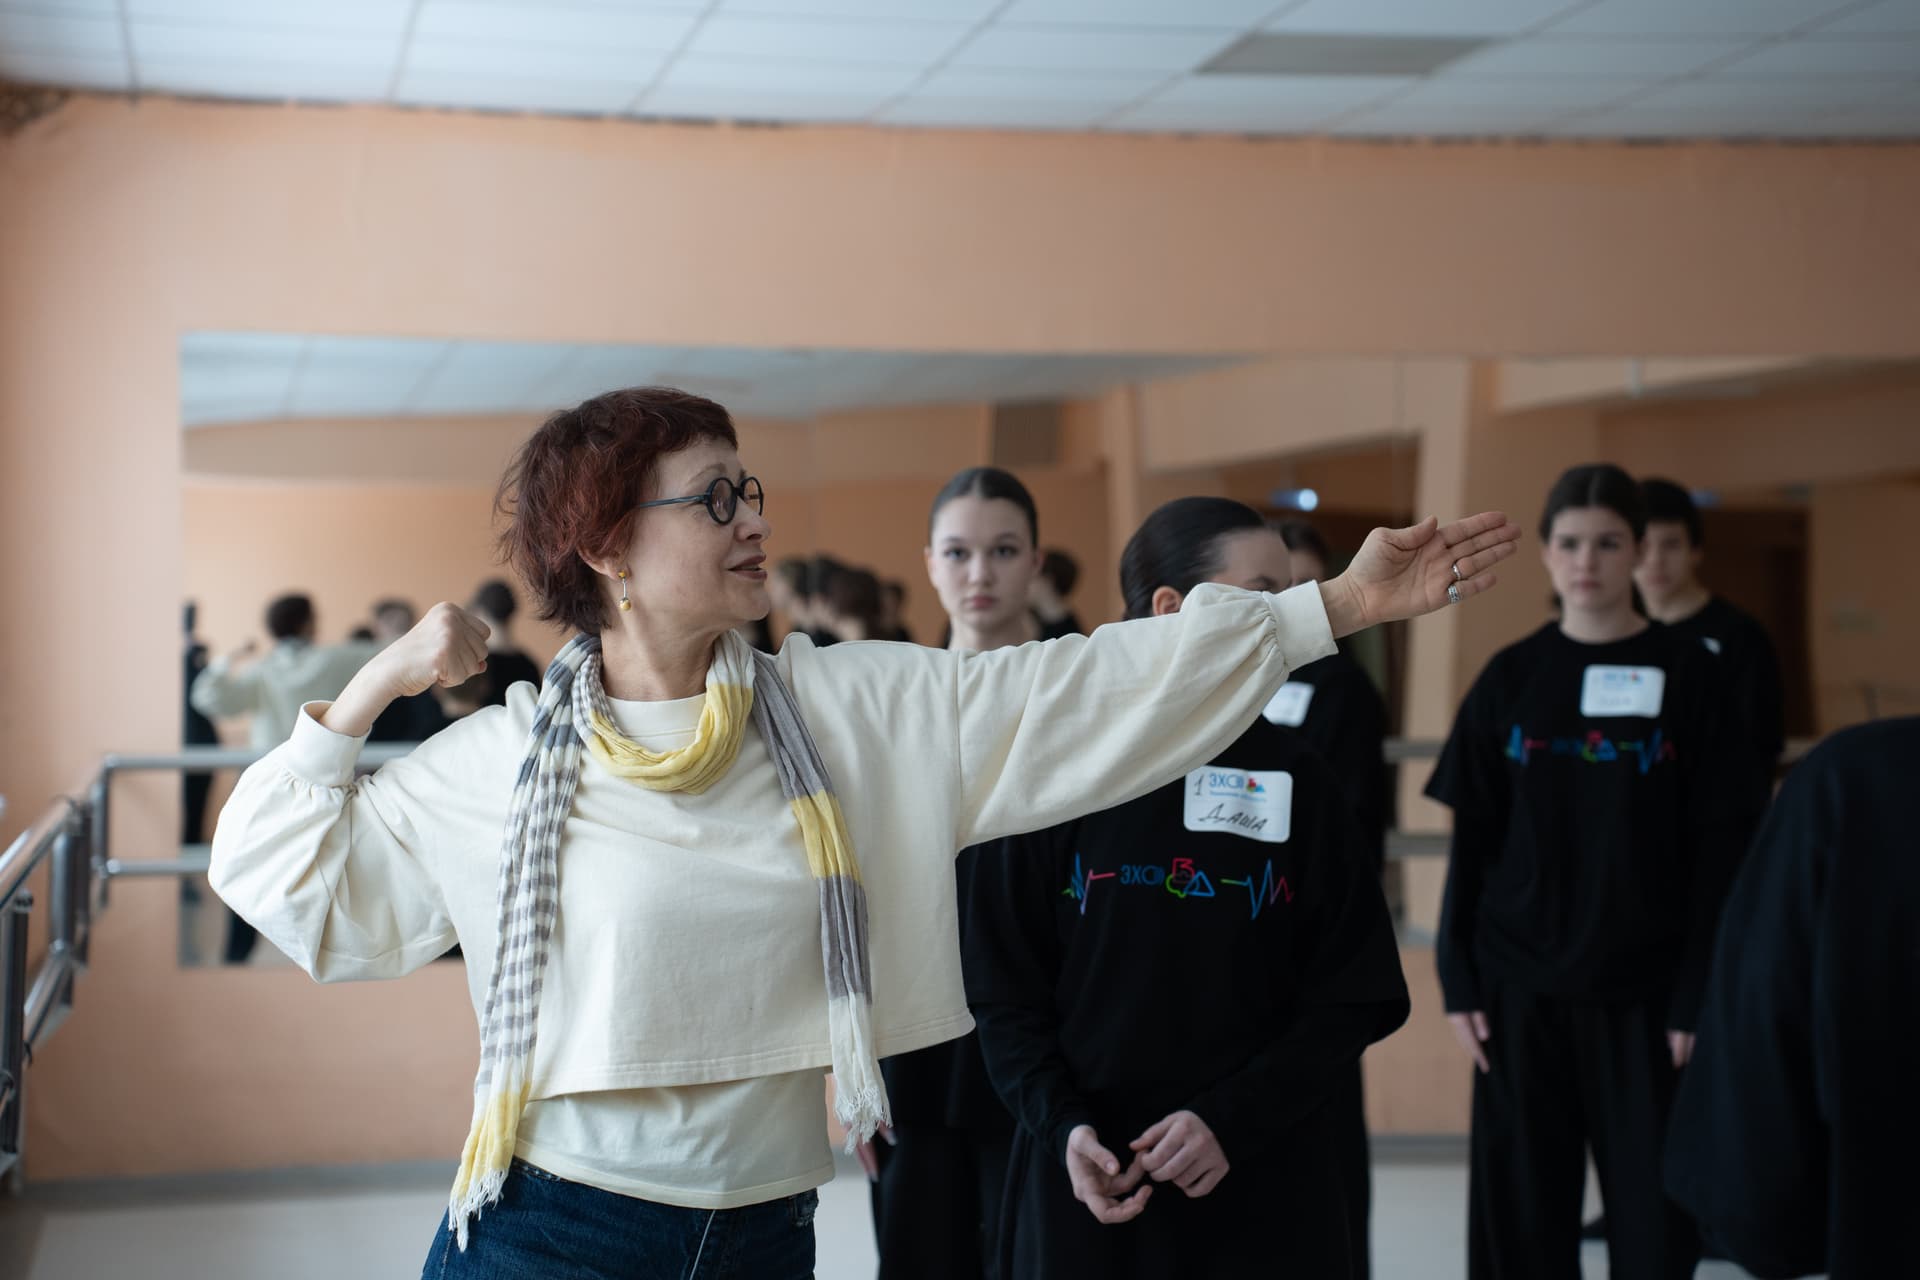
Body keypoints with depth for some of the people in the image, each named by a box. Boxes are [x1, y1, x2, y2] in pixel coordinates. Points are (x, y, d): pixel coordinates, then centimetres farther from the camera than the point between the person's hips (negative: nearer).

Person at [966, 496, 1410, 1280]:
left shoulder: (1300, 782, 2)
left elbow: (1353, 997, 0)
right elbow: (1005, 989, 0)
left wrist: (1232, 1121, -11)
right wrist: (1062, 1125, -13)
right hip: (1087, 1185, -1)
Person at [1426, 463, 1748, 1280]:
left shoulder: (1684, 675, -1)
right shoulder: (1510, 678, 4)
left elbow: (1716, 848, -3)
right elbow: (1473, 841, 5)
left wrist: (1698, 995, -8)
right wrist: (1460, 981, -1)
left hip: (1644, 988, -1)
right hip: (1521, 985, 2)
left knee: (1654, 1211, 3)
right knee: (1519, 1210, 6)